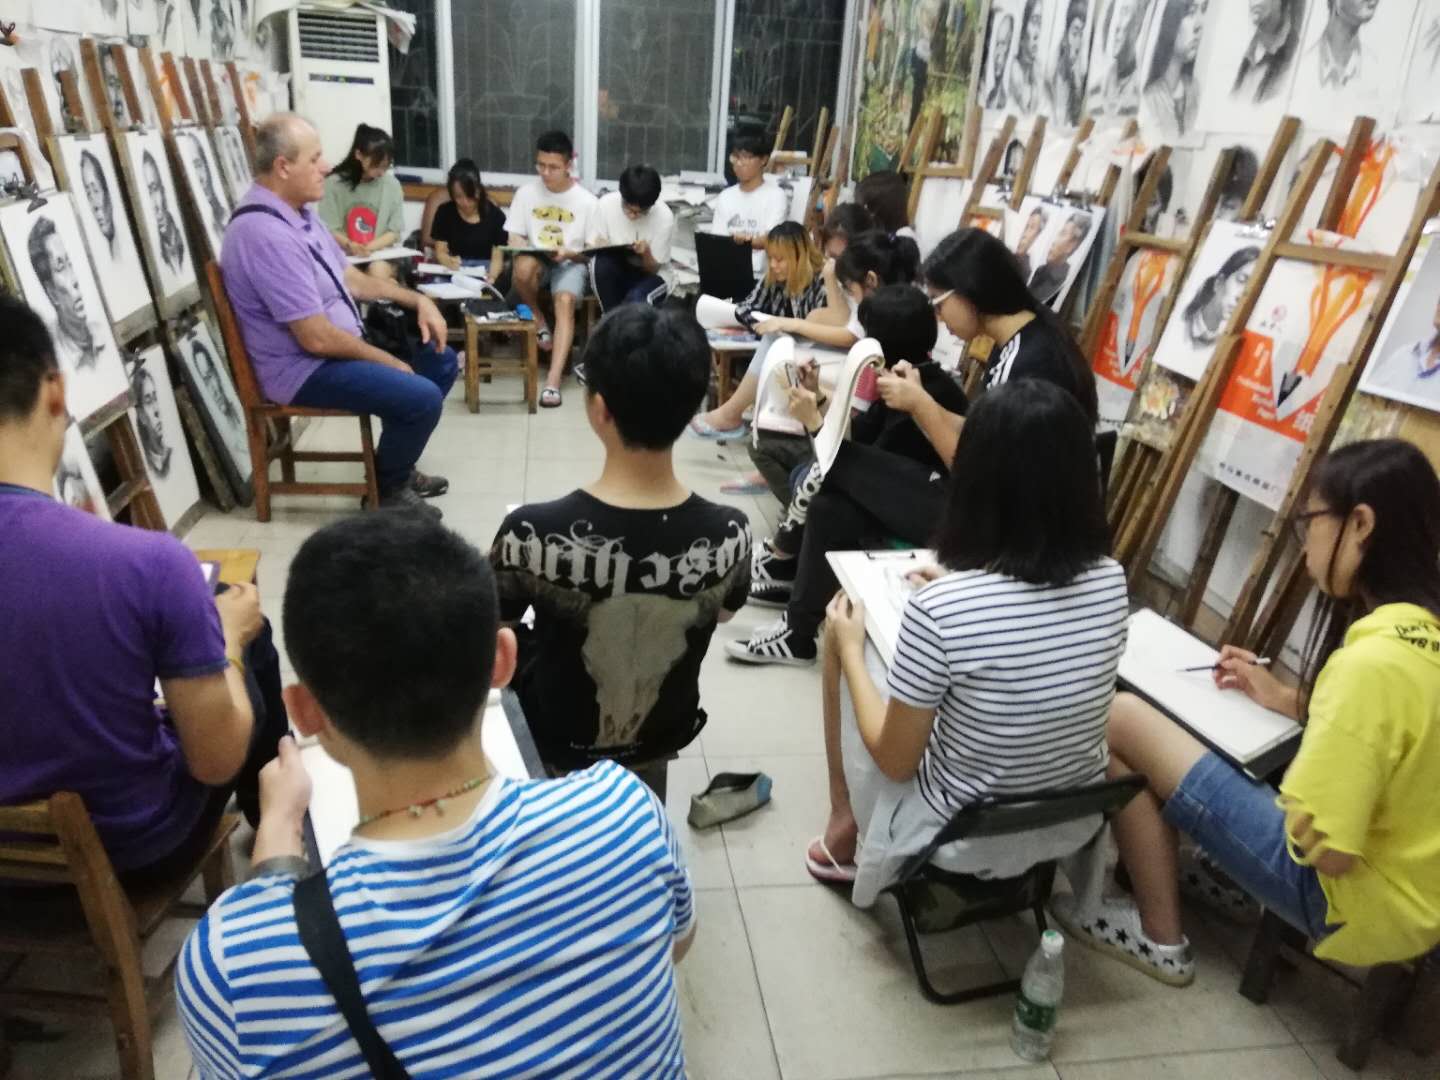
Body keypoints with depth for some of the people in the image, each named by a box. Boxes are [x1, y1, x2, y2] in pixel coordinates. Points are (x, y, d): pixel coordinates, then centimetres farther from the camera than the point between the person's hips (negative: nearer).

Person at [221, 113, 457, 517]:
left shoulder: (298, 212, 6)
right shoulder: (266, 233, -27)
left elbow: (349, 278, 16)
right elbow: (316, 338, -27)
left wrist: (418, 300, 5)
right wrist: (388, 362, -15)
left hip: (342, 345, 11)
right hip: (305, 368, -11)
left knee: (442, 362, 12)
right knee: (421, 397, -25)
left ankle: (396, 465, 24)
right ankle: (388, 490, 2)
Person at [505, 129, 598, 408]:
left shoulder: (586, 201, -5)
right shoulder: (526, 193, 1)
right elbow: (514, 237, 5)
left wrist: (569, 253, -22)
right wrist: (523, 247, -19)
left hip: (571, 263, -2)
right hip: (537, 260, 2)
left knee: (565, 301, -35)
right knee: (524, 267, -36)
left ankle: (553, 379, -42)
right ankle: (538, 320, -6)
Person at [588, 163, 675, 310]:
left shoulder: (664, 217, -19)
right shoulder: (606, 204, -15)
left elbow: (653, 269, -13)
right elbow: (592, 248, -6)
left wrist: (646, 253, -35)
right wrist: (600, 248, -30)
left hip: (648, 275, -2)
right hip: (614, 269, 2)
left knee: (636, 299, -34)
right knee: (602, 262, -32)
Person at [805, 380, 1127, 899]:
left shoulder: (938, 608, -30)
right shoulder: (1111, 579, -13)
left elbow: (894, 761, -18)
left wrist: (849, 650, -4)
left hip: (959, 833, -5)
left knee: (842, 634, 10)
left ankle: (846, 824, 28)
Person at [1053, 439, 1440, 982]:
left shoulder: (1372, 658, -30)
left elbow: (1325, 847, -27)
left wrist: (1301, 785, -7)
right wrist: (1288, 699, 8)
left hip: (1362, 898, -9)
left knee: (1118, 719, -12)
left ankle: (1160, 937, 5)